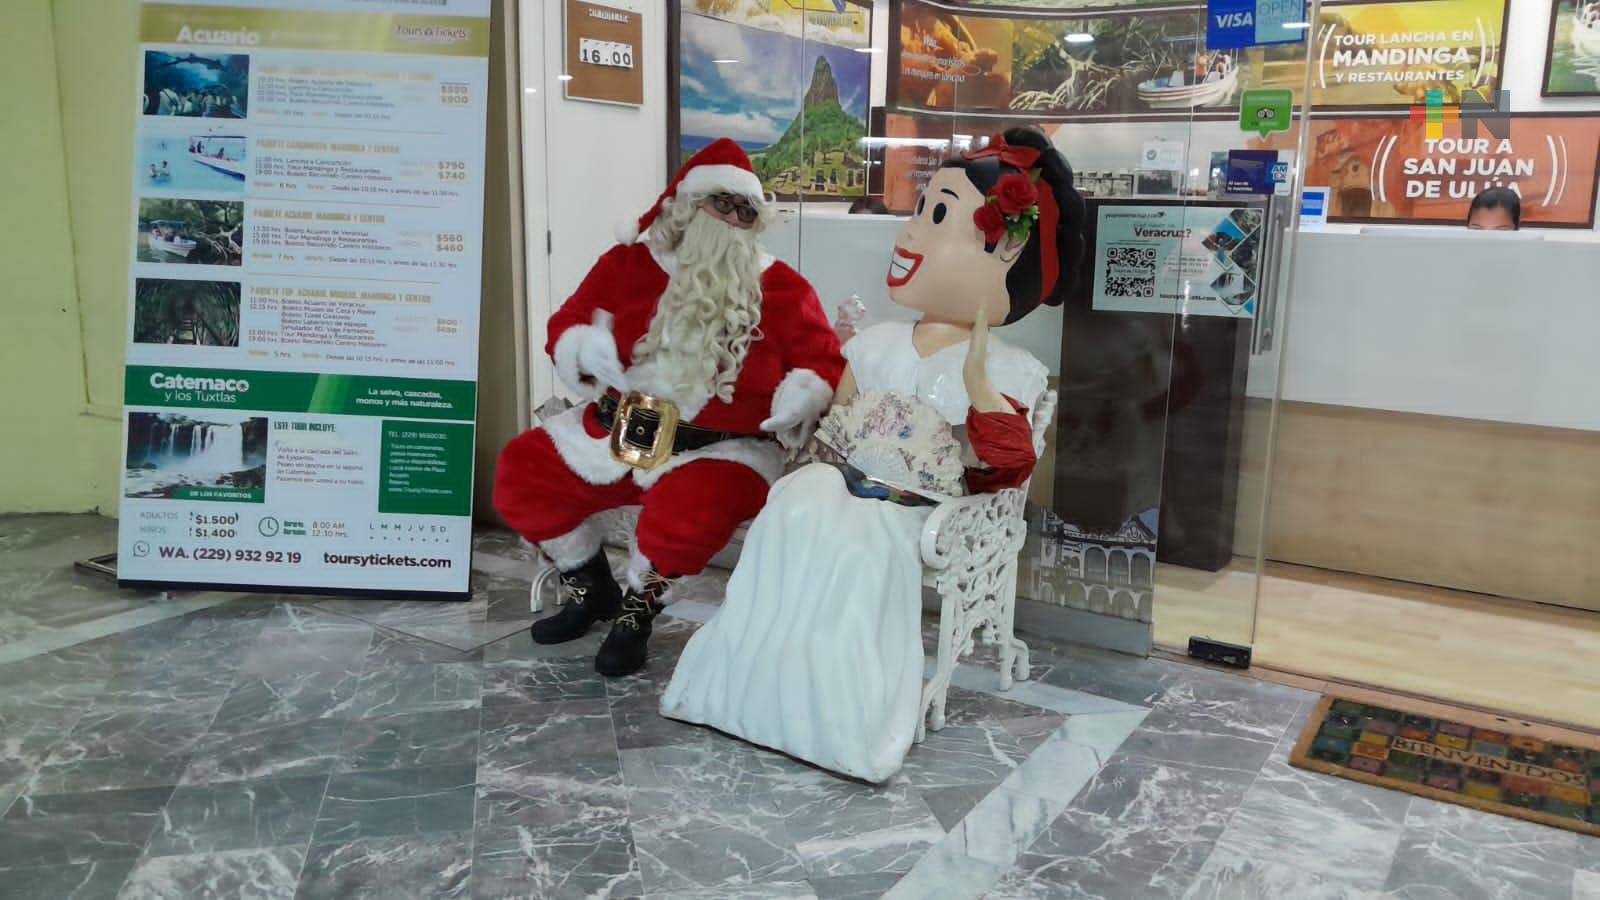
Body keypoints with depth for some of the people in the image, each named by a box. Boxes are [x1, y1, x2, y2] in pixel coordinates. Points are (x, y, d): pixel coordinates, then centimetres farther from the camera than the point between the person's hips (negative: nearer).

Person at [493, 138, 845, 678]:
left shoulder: (782, 289, 2)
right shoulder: (628, 263, 6)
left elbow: (822, 360, 2)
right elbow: (566, 326, 7)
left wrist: (801, 397, -20)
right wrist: (586, 350, -17)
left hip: (722, 447, -3)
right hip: (615, 431, 4)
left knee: (690, 512, -35)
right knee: (522, 471, -6)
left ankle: (637, 608, 0)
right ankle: (590, 590, 17)